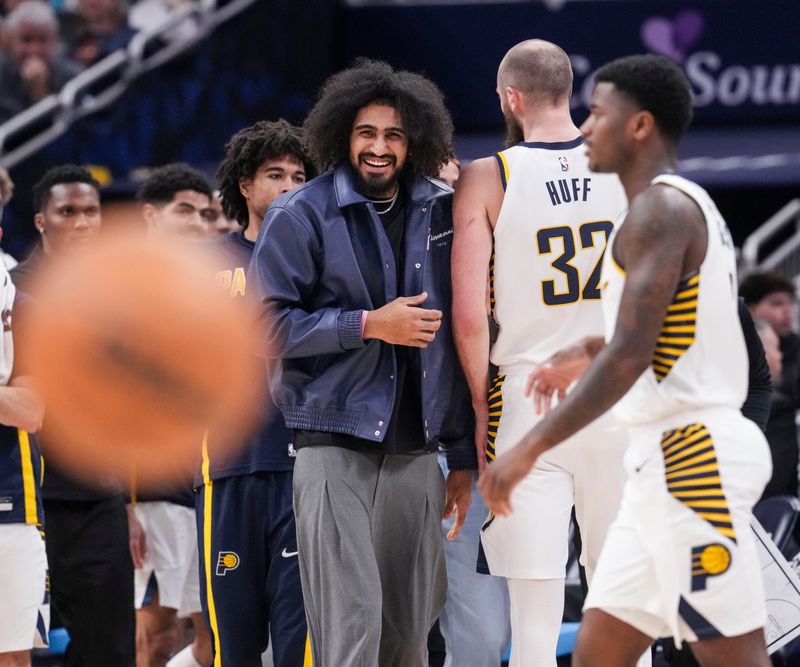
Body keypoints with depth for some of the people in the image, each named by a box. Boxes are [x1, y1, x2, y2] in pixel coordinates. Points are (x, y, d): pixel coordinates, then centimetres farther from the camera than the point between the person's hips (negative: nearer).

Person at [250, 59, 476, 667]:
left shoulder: (440, 213, 11)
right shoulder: (301, 216, -1)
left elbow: (456, 338, 14)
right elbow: (268, 326, -8)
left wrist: (463, 455, 13)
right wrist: (371, 325, -15)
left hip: (416, 452, 5)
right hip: (336, 449, -5)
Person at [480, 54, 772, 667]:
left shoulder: (660, 208, -14)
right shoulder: (687, 205, 18)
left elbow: (631, 355, -22)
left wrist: (530, 449, -21)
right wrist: (590, 355, 33)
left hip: (691, 457, -10)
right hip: (667, 461, 10)